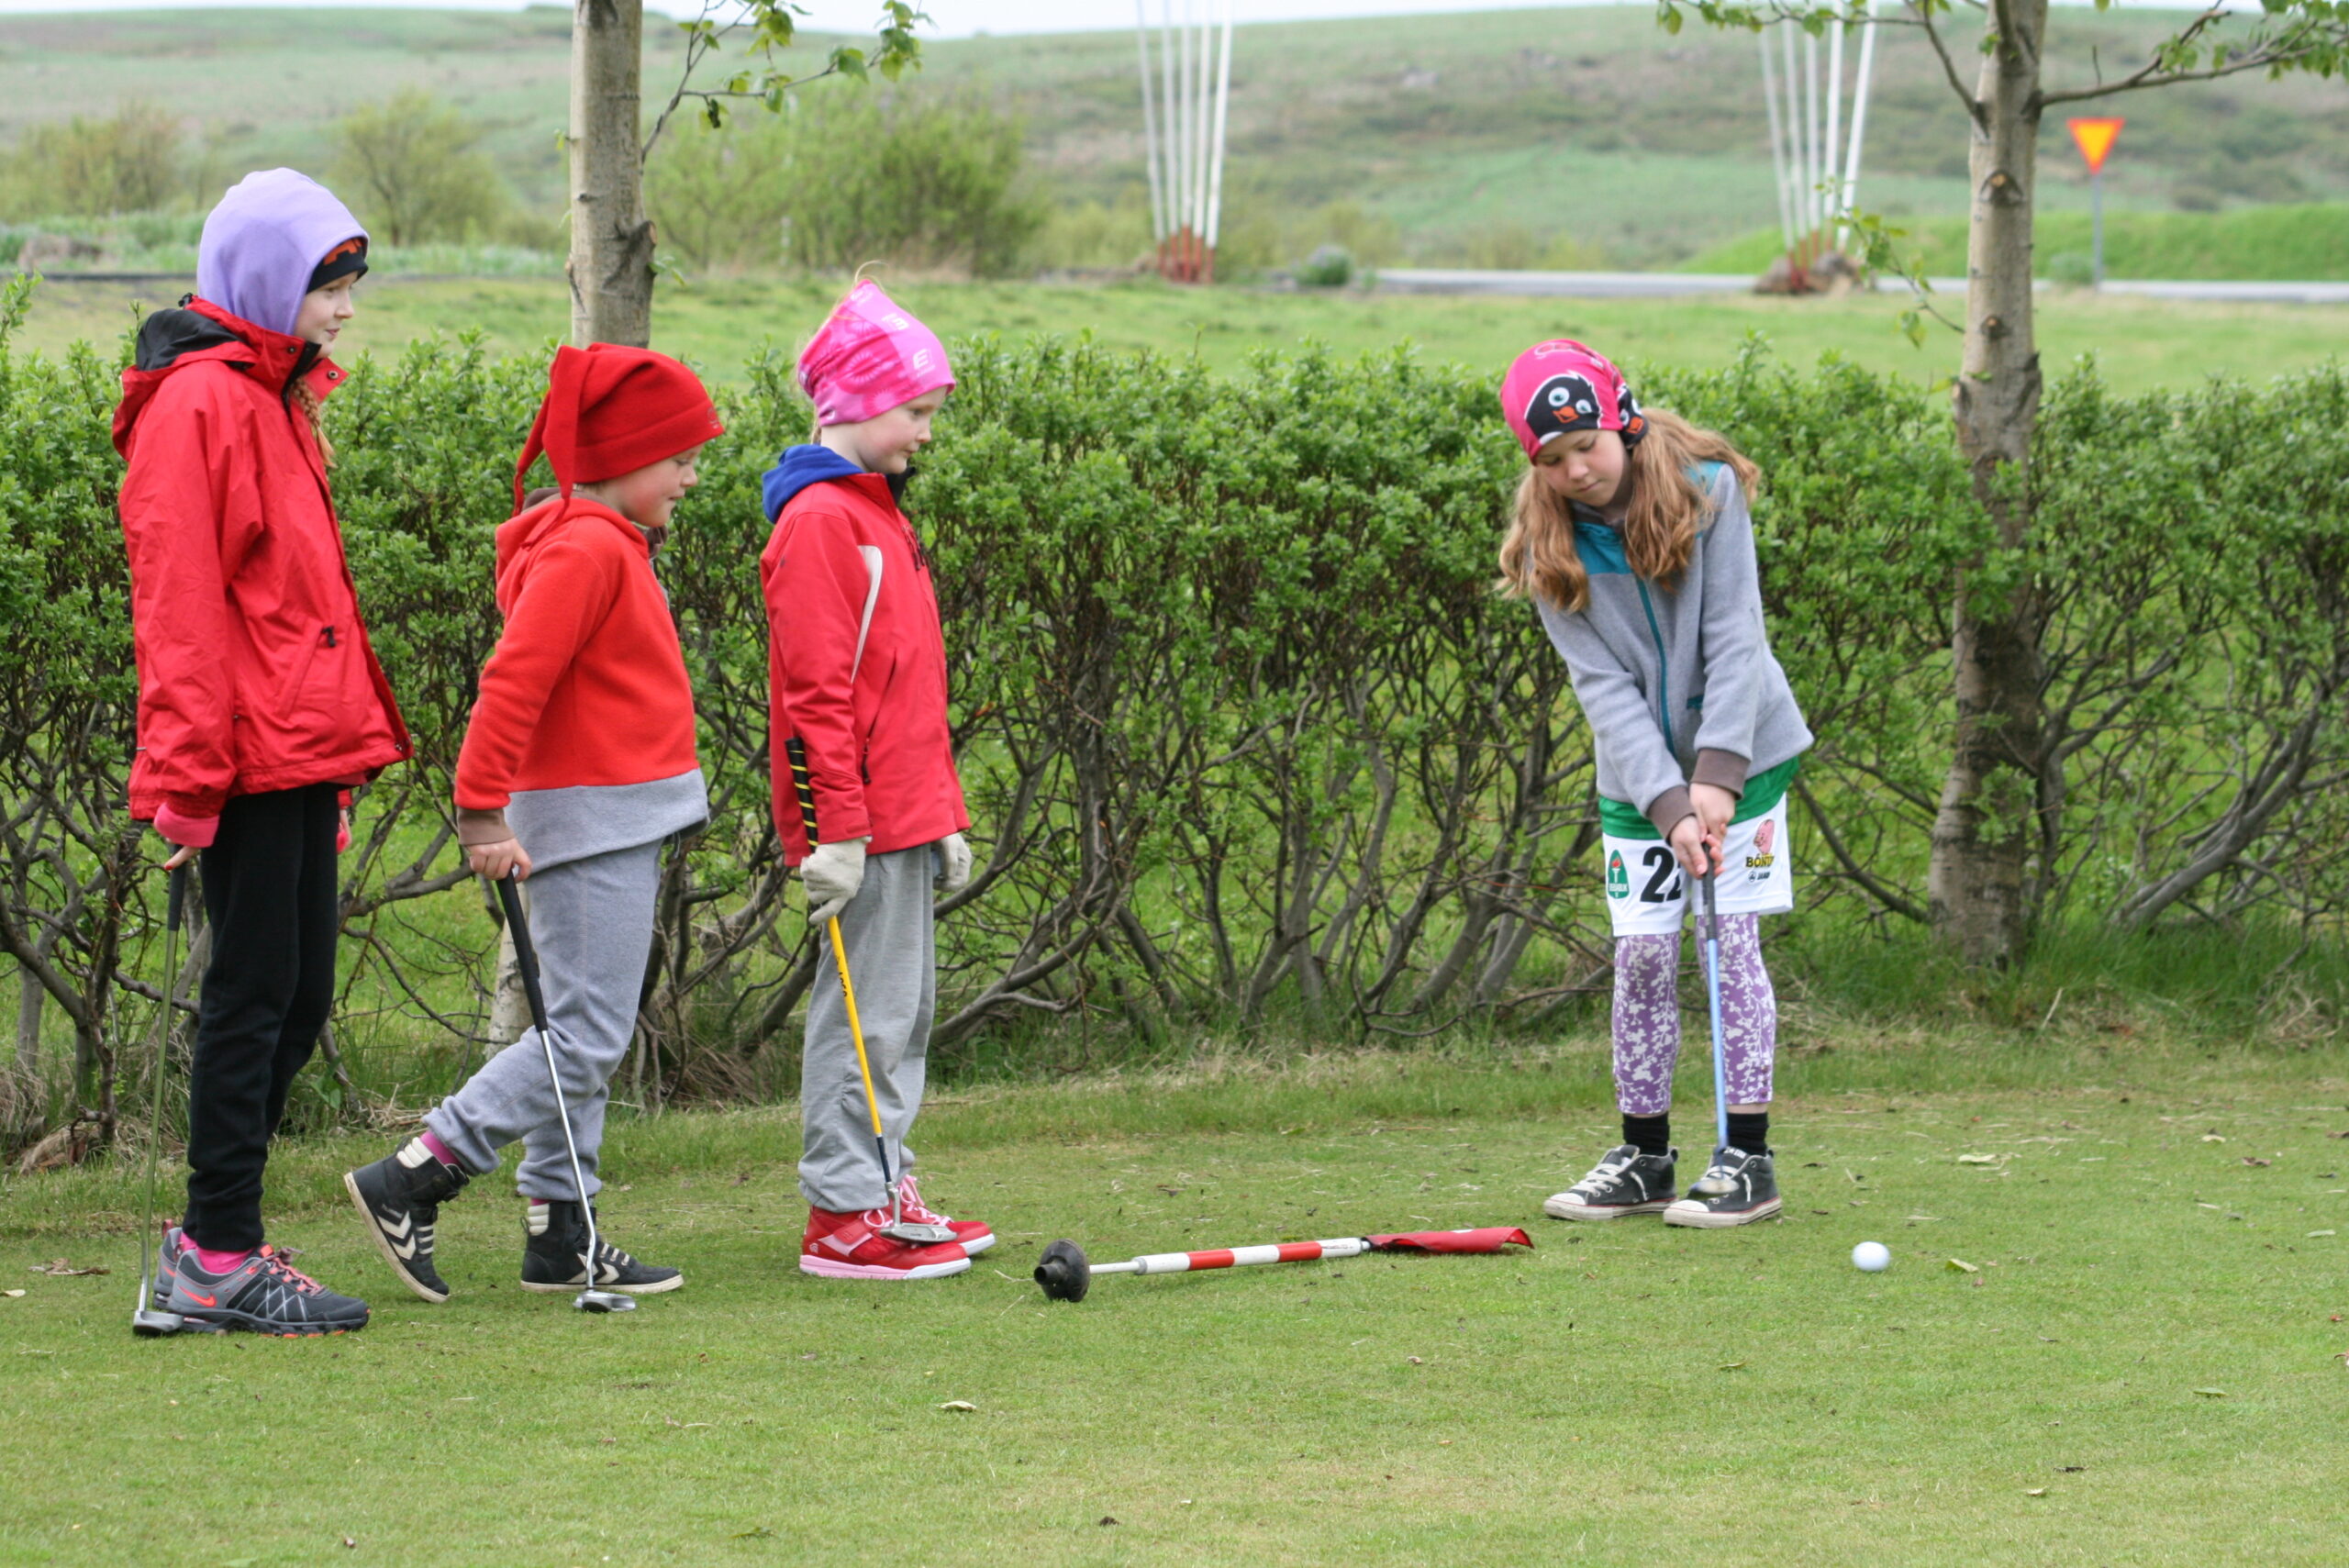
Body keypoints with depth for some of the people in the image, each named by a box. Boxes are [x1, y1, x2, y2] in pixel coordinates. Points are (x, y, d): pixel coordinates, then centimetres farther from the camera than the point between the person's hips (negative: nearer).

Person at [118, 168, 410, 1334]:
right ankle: (218, 1259, 0)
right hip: (251, 758, -10)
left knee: (298, 997, 11)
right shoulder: (197, 405, -12)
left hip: (300, 752, 10)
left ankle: (216, 1236, 18)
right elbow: (179, 604, -17)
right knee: (254, 994, -5)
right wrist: (189, 774, -21)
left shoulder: (278, 400, 18)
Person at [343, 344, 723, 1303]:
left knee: (583, 1034, 11)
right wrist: (484, 810, -27)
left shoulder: (609, 546, 16)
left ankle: (561, 1235, 15)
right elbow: (514, 681, -23)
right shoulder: (584, 551, -15)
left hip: (621, 822, 11)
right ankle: (408, 1183, -8)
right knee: (586, 1035, -10)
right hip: (589, 824, -11)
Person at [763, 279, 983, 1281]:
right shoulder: (817, 518, -13)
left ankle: (883, 1193, 22)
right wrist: (838, 830, -22)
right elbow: (815, 694, -19)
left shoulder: (876, 511, 18)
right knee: (866, 1009, -6)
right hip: (864, 824, -10)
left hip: (904, 817, 10)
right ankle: (842, 1216, -1)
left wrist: (944, 817, 21)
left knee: (906, 1009, 14)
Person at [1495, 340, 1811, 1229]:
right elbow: (1603, 685, -14)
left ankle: (1749, 1158, 0)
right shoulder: (1549, 544, -9)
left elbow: (1733, 637, -16)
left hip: (1741, 750, -2)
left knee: (1732, 944, -5)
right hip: (1636, 772, 2)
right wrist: (1668, 804, -24)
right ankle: (1643, 1158, 12)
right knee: (1641, 956, 1)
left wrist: (1717, 772, -25)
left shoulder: (1706, 490, -14)